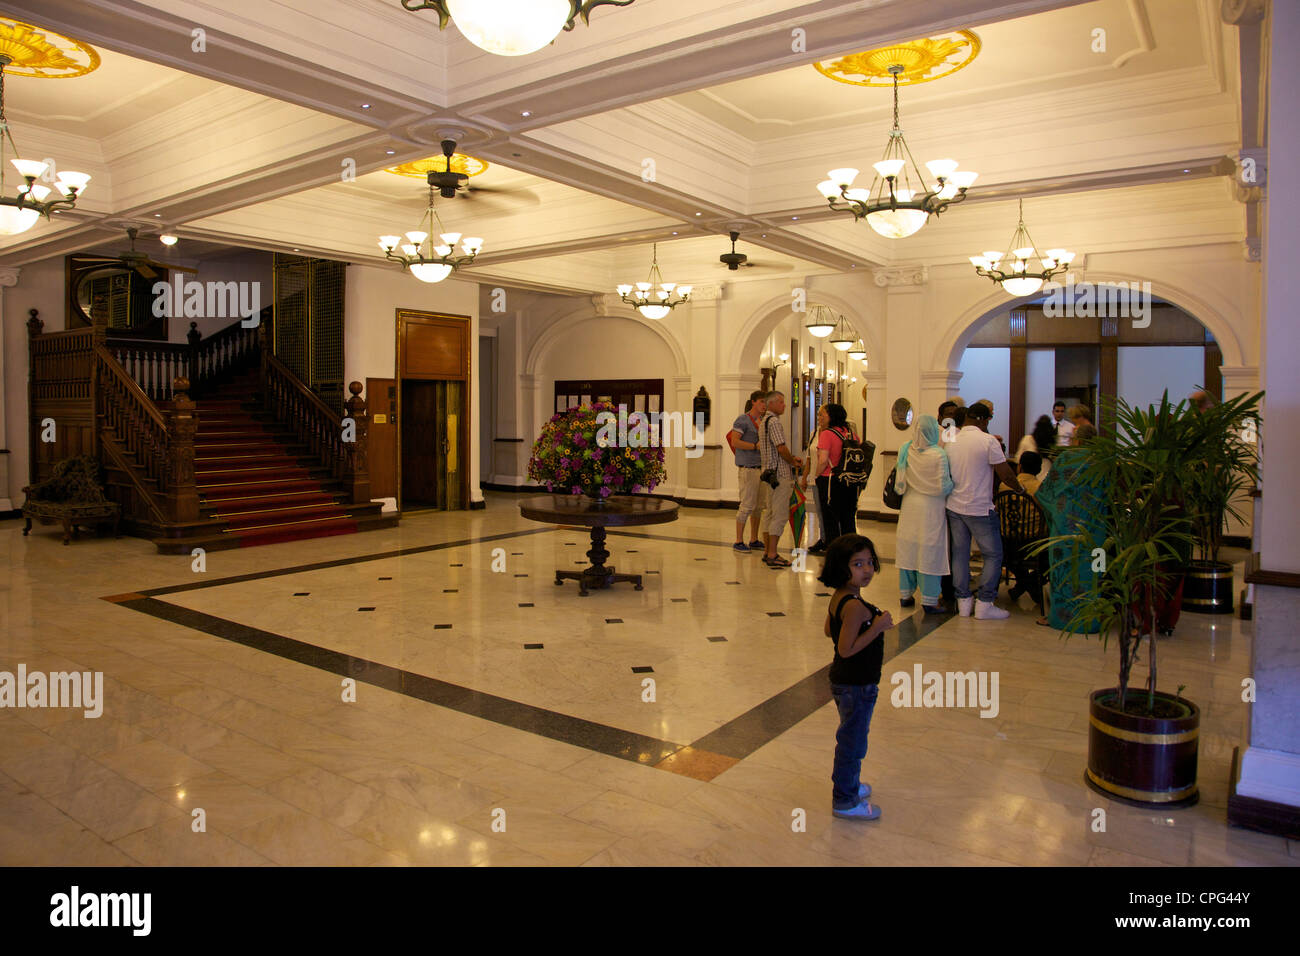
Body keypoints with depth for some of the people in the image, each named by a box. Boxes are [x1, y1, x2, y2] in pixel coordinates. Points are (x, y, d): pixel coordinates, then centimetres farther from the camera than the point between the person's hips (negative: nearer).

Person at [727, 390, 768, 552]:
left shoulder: (762, 421, 17)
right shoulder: (742, 419, -8)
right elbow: (734, 442, -18)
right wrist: (756, 446, -19)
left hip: (761, 466, 8)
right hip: (748, 468, -8)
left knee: (760, 505, 10)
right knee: (747, 505, -9)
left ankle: (754, 540, 19)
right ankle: (738, 542, -2)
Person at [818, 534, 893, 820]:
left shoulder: (838, 597, 0)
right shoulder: (855, 606, -29)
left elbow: (829, 630, 14)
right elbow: (846, 649, -30)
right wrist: (877, 628, -28)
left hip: (842, 679, 10)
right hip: (857, 686, -10)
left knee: (850, 737, 26)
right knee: (853, 742, 6)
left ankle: (848, 783, 45)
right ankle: (845, 801, 21)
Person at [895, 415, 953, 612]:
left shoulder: (906, 450, -3)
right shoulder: (938, 454, -16)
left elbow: (900, 483, 5)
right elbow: (943, 486, -15)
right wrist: (953, 483, 4)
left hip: (910, 506, 5)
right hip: (931, 508, -4)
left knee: (908, 548, 13)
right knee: (930, 552, 2)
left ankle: (906, 594, 22)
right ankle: (929, 601, 7)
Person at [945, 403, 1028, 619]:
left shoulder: (951, 442, 5)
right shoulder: (988, 441, -11)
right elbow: (1005, 474, -10)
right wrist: (1020, 489, 6)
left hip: (954, 506, 6)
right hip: (980, 508, -6)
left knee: (960, 554, 11)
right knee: (993, 555, 5)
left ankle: (963, 602, 15)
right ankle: (984, 604, 4)